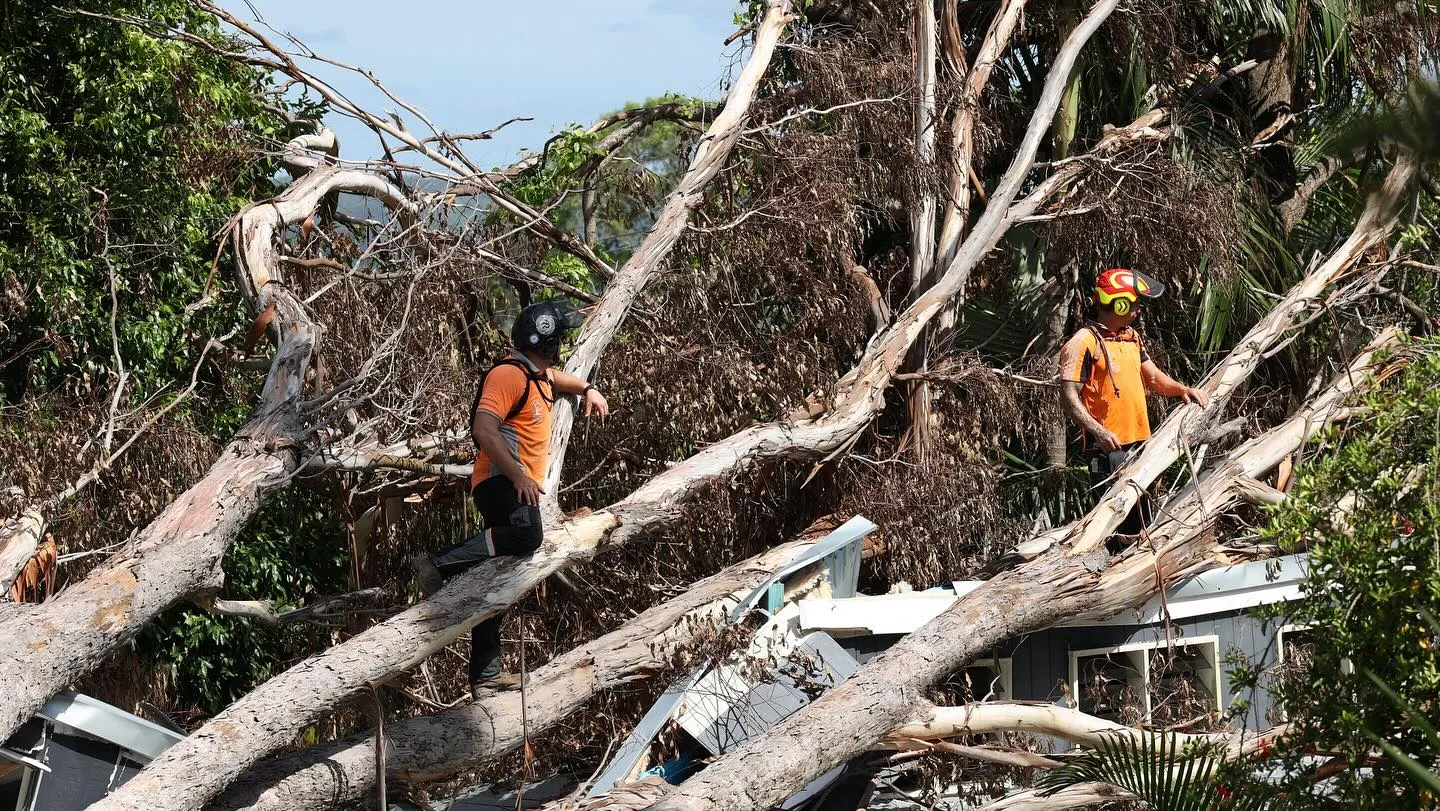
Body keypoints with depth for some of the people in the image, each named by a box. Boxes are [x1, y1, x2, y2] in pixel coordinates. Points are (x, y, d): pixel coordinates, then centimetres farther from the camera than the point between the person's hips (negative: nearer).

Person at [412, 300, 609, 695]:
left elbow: (555, 377, 50)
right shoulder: (509, 375, -11)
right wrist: (519, 476, -28)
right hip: (500, 481, -10)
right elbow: (484, 429, -23)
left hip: (518, 487, 10)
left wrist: (588, 390, 32)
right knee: (526, 533, -38)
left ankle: (485, 674, 9)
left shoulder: (537, 374, 22)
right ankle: (437, 565, -32)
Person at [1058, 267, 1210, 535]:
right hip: (1109, 447, -9)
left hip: (1139, 443, 9)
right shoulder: (1084, 342, -11)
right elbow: (1069, 397, -15)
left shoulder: (1132, 337, 15)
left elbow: (1153, 377, 24)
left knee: (1140, 523, 14)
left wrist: (1183, 390, 5)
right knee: (1114, 522, -12)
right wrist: (1098, 431, -27)